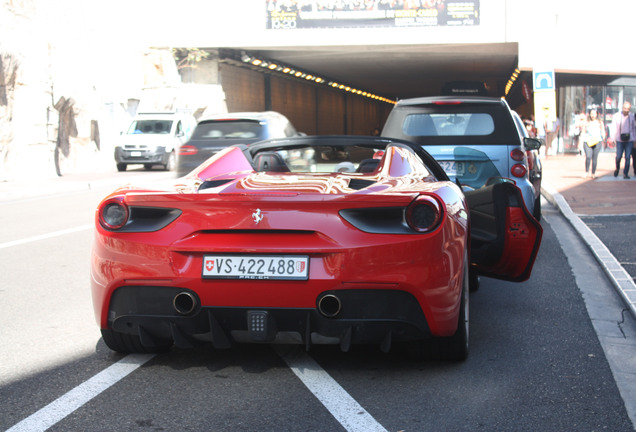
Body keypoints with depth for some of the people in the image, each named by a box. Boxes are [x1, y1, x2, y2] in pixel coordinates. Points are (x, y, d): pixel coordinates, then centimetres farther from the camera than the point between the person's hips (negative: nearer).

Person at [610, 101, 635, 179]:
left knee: (627, 157, -4)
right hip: (619, 140, 0)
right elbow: (614, 128, 2)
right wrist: (613, 140, -3)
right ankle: (617, 169, 28)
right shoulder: (616, 116, -1)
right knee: (618, 156, -1)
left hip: (629, 140, 0)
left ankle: (625, 174, 2)